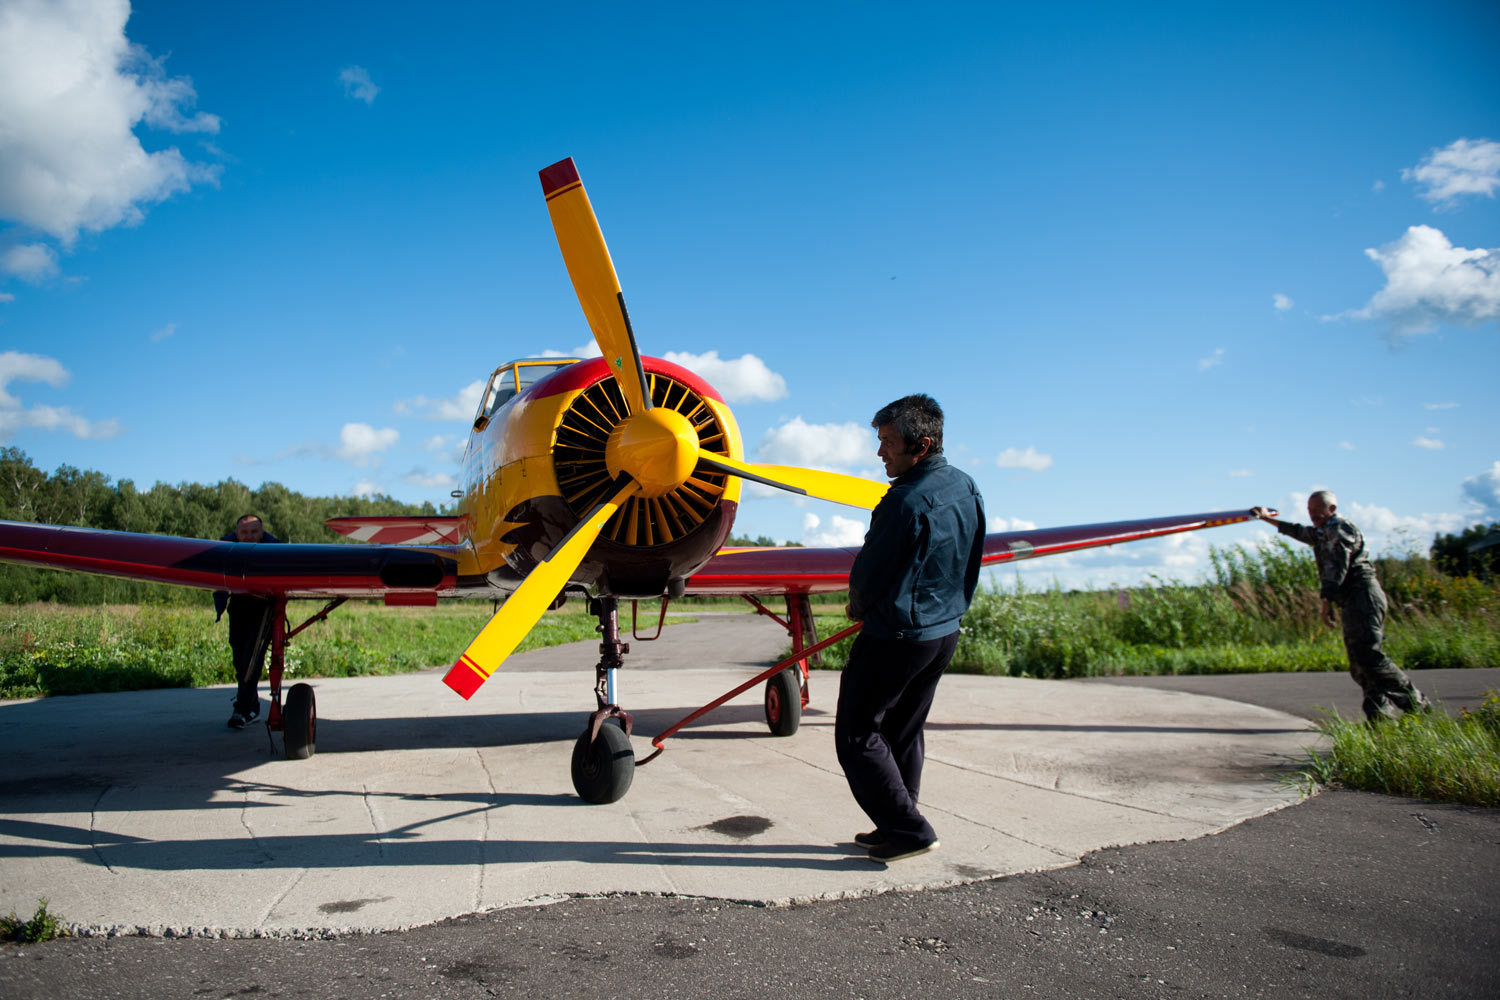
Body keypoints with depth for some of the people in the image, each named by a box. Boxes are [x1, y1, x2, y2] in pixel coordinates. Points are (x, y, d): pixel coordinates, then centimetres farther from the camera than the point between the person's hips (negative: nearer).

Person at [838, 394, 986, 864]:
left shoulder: (907, 501, -24)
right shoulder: (968, 489, 4)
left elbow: (869, 572, -15)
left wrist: (859, 607, 5)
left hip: (897, 636, -9)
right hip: (947, 631, 9)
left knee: (858, 735, 4)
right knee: (905, 732, 19)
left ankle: (909, 829, 5)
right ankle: (895, 828, 26)